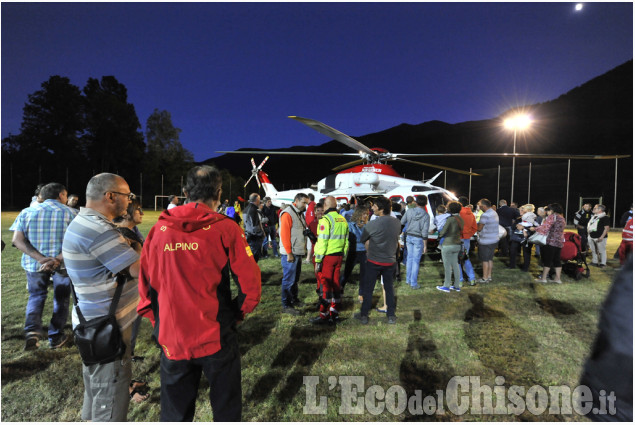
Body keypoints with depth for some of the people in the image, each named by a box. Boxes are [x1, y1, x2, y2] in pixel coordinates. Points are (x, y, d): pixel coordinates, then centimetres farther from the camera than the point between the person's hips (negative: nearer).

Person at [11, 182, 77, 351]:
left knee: (36, 296, 23)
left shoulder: (27, 212, 2)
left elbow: (17, 240, -7)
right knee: (61, 299, 14)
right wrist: (57, 259, -21)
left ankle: (32, 330, 4)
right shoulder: (70, 213, -6)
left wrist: (41, 258, -14)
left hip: (34, 263, 2)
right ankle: (55, 338, 21)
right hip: (63, 264, -2)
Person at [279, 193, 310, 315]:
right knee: (289, 280, -2)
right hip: (290, 254, -9)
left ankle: (294, 300, 33)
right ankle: (286, 306, 8)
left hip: (298, 253, 9)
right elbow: (284, 234, -19)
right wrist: (289, 253, -19)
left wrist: (303, 250, 15)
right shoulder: (287, 214, -14)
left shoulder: (300, 214, 15)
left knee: (295, 278, 19)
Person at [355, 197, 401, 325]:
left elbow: (363, 240, -5)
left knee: (368, 289, 10)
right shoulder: (397, 223, -5)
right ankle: (391, 316, 25)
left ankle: (364, 316, 21)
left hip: (374, 261, -4)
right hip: (390, 261, 4)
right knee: (389, 289, 17)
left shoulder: (372, 224, -20)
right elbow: (396, 240, 7)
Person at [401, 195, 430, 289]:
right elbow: (424, 232, -14)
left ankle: (408, 280, 26)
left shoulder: (409, 211, -4)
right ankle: (413, 283, 9)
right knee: (416, 261, 3)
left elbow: (402, 222, 3)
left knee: (410, 258, 16)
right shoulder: (426, 216, -12)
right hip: (418, 239, -4)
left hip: (409, 236, 4)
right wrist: (425, 246, -9)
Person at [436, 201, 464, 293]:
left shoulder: (451, 219, -19)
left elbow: (443, 232, -16)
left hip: (448, 245, -8)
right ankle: (457, 286, 24)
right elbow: (460, 231, 12)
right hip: (457, 244, 8)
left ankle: (446, 286, 12)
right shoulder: (460, 219, 5)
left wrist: (439, 234, 7)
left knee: (447, 266, 2)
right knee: (455, 265, 16)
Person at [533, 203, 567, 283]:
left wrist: (534, 229, -2)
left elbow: (545, 227, -13)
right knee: (556, 260, 11)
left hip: (551, 241, -8)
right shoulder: (562, 218, 19)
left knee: (547, 259, -5)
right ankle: (557, 278, 12)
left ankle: (543, 278, -3)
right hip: (560, 241, 8)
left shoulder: (552, 216, -7)